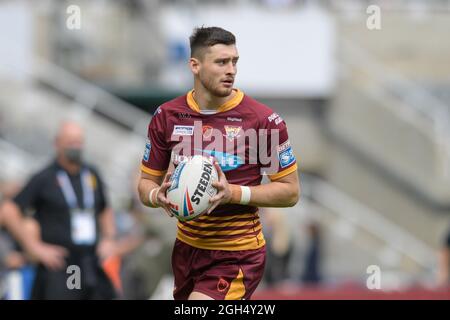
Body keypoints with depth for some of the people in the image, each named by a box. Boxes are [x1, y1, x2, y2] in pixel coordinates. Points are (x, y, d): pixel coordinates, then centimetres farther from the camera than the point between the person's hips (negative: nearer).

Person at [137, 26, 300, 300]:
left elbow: (291, 191, -6)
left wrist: (233, 193, -20)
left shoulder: (264, 120, -11)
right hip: (187, 248, 5)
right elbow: (146, 183, 10)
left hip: (237, 256, -5)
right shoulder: (167, 116, 1)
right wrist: (159, 196, -15)